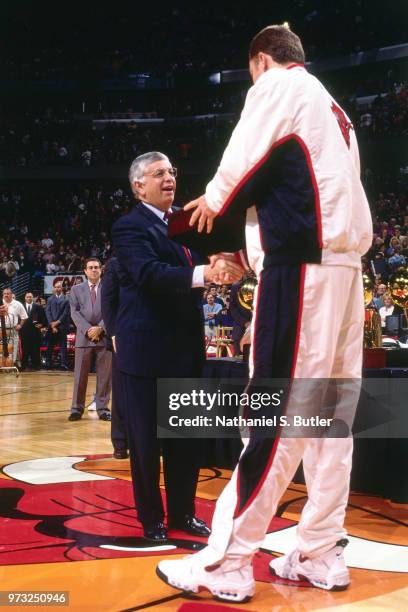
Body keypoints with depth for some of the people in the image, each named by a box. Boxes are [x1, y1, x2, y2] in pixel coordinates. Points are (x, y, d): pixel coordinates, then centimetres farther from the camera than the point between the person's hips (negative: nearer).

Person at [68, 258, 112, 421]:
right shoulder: (76, 289, 12)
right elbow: (75, 313, 2)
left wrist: (100, 328, -14)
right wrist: (88, 330, -12)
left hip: (104, 337, 0)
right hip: (84, 337, 0)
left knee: (105, 375, 2)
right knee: (80, 375, 1)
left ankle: (102, 408, 9)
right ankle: (77, 408, 8)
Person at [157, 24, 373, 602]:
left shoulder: (277, 85, 2)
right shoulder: (332, 108, 27)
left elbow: (242, 163, -6)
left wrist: (214, 201, 14)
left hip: (304, 262, -9)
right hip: (344, 258, 9)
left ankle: (225, 565, -6)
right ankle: (321, 555, 13)